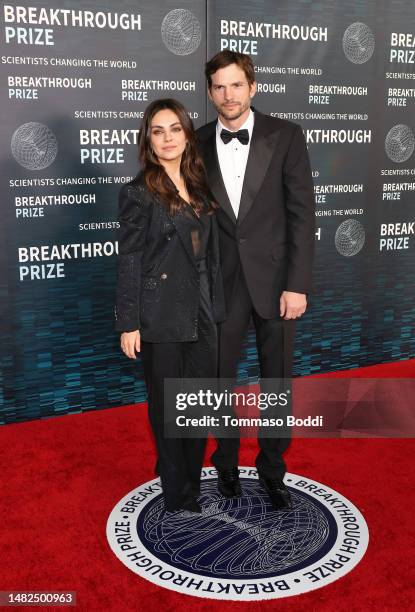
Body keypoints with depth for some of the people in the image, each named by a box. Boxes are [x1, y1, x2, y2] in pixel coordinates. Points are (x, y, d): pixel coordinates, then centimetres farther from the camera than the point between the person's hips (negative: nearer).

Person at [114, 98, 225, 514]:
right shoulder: (137, 193, -8)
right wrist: (128, 324, -12)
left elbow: (210, 255, 14)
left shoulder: (199, 189, 11)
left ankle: (189, 485, 31)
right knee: (168, 409, 8)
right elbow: (128, 262, -9)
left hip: (200, 316, 6)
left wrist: (214, 308, 12)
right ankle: (178, 498, 24)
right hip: (161, 319, -6)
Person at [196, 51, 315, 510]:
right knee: (220, 379, 12)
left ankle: (272, 470, 30)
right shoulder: (198, 144, 0)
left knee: (277, 381, 10)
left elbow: (302, 212, -6)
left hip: (275, 279, -1)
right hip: (221, 283, 1)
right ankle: (227, 465, 35)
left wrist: (297, 284, -11)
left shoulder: (285, 136, -4)